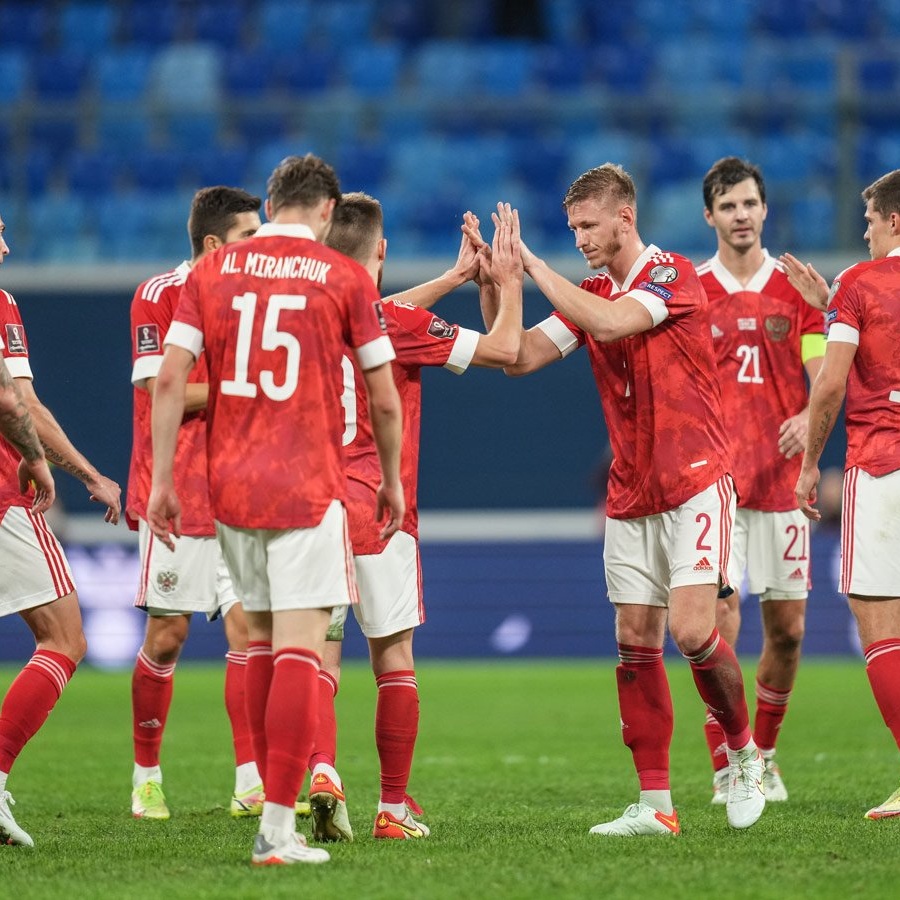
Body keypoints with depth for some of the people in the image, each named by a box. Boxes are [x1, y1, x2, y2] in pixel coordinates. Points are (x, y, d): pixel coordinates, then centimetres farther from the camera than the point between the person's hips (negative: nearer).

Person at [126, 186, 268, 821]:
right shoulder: (160, 295, -7)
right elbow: (159, 394, -15)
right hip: (178, 496, -6)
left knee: (249, 627, -3)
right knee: (168, 635, -1)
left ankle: (251, 784, -2)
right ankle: (146, 776, 13)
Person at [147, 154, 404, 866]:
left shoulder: (211, 271, 7)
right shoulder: (345, 278, 0)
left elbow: (169, 380, 1)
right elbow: (384, 400, 3)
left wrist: (162, 480, 6)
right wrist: (393, 482, 18)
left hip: (230, 485, 4)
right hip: (307, 487, -4)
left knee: (262, 637, 18)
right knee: (300, 646, -7)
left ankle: (275, 799, 23)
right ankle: (278, 830, -14)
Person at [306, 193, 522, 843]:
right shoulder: (398, 323, -7)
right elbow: (504, 349, -2)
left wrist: (456, 277, 32)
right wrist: (509, 279, 14)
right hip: (378, 509, -3)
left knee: (320, 656, 0)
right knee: (394, 658, 8)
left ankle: (322, 768, -25)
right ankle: (394, 808, 10)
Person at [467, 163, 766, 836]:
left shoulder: (675, 277, -11)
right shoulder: (591, 295, 11)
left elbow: (609, 323, -27)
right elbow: (520, 356, 8)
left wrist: (533, 264, -21)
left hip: (695, 483, -7)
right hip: (630, 497, 7)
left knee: (692, 629, -16)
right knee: (636, 641, 1)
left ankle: (743, 750, 9)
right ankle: (656, 805, 4)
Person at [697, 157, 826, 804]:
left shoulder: (797, 289, 7)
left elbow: (824, 379, 3)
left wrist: (808, 419, -18)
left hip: (781, 479, 2)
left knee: (787, 627, 4)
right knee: (720, 618, -11)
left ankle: (764, 755, 23)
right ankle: (726, 771, -7)